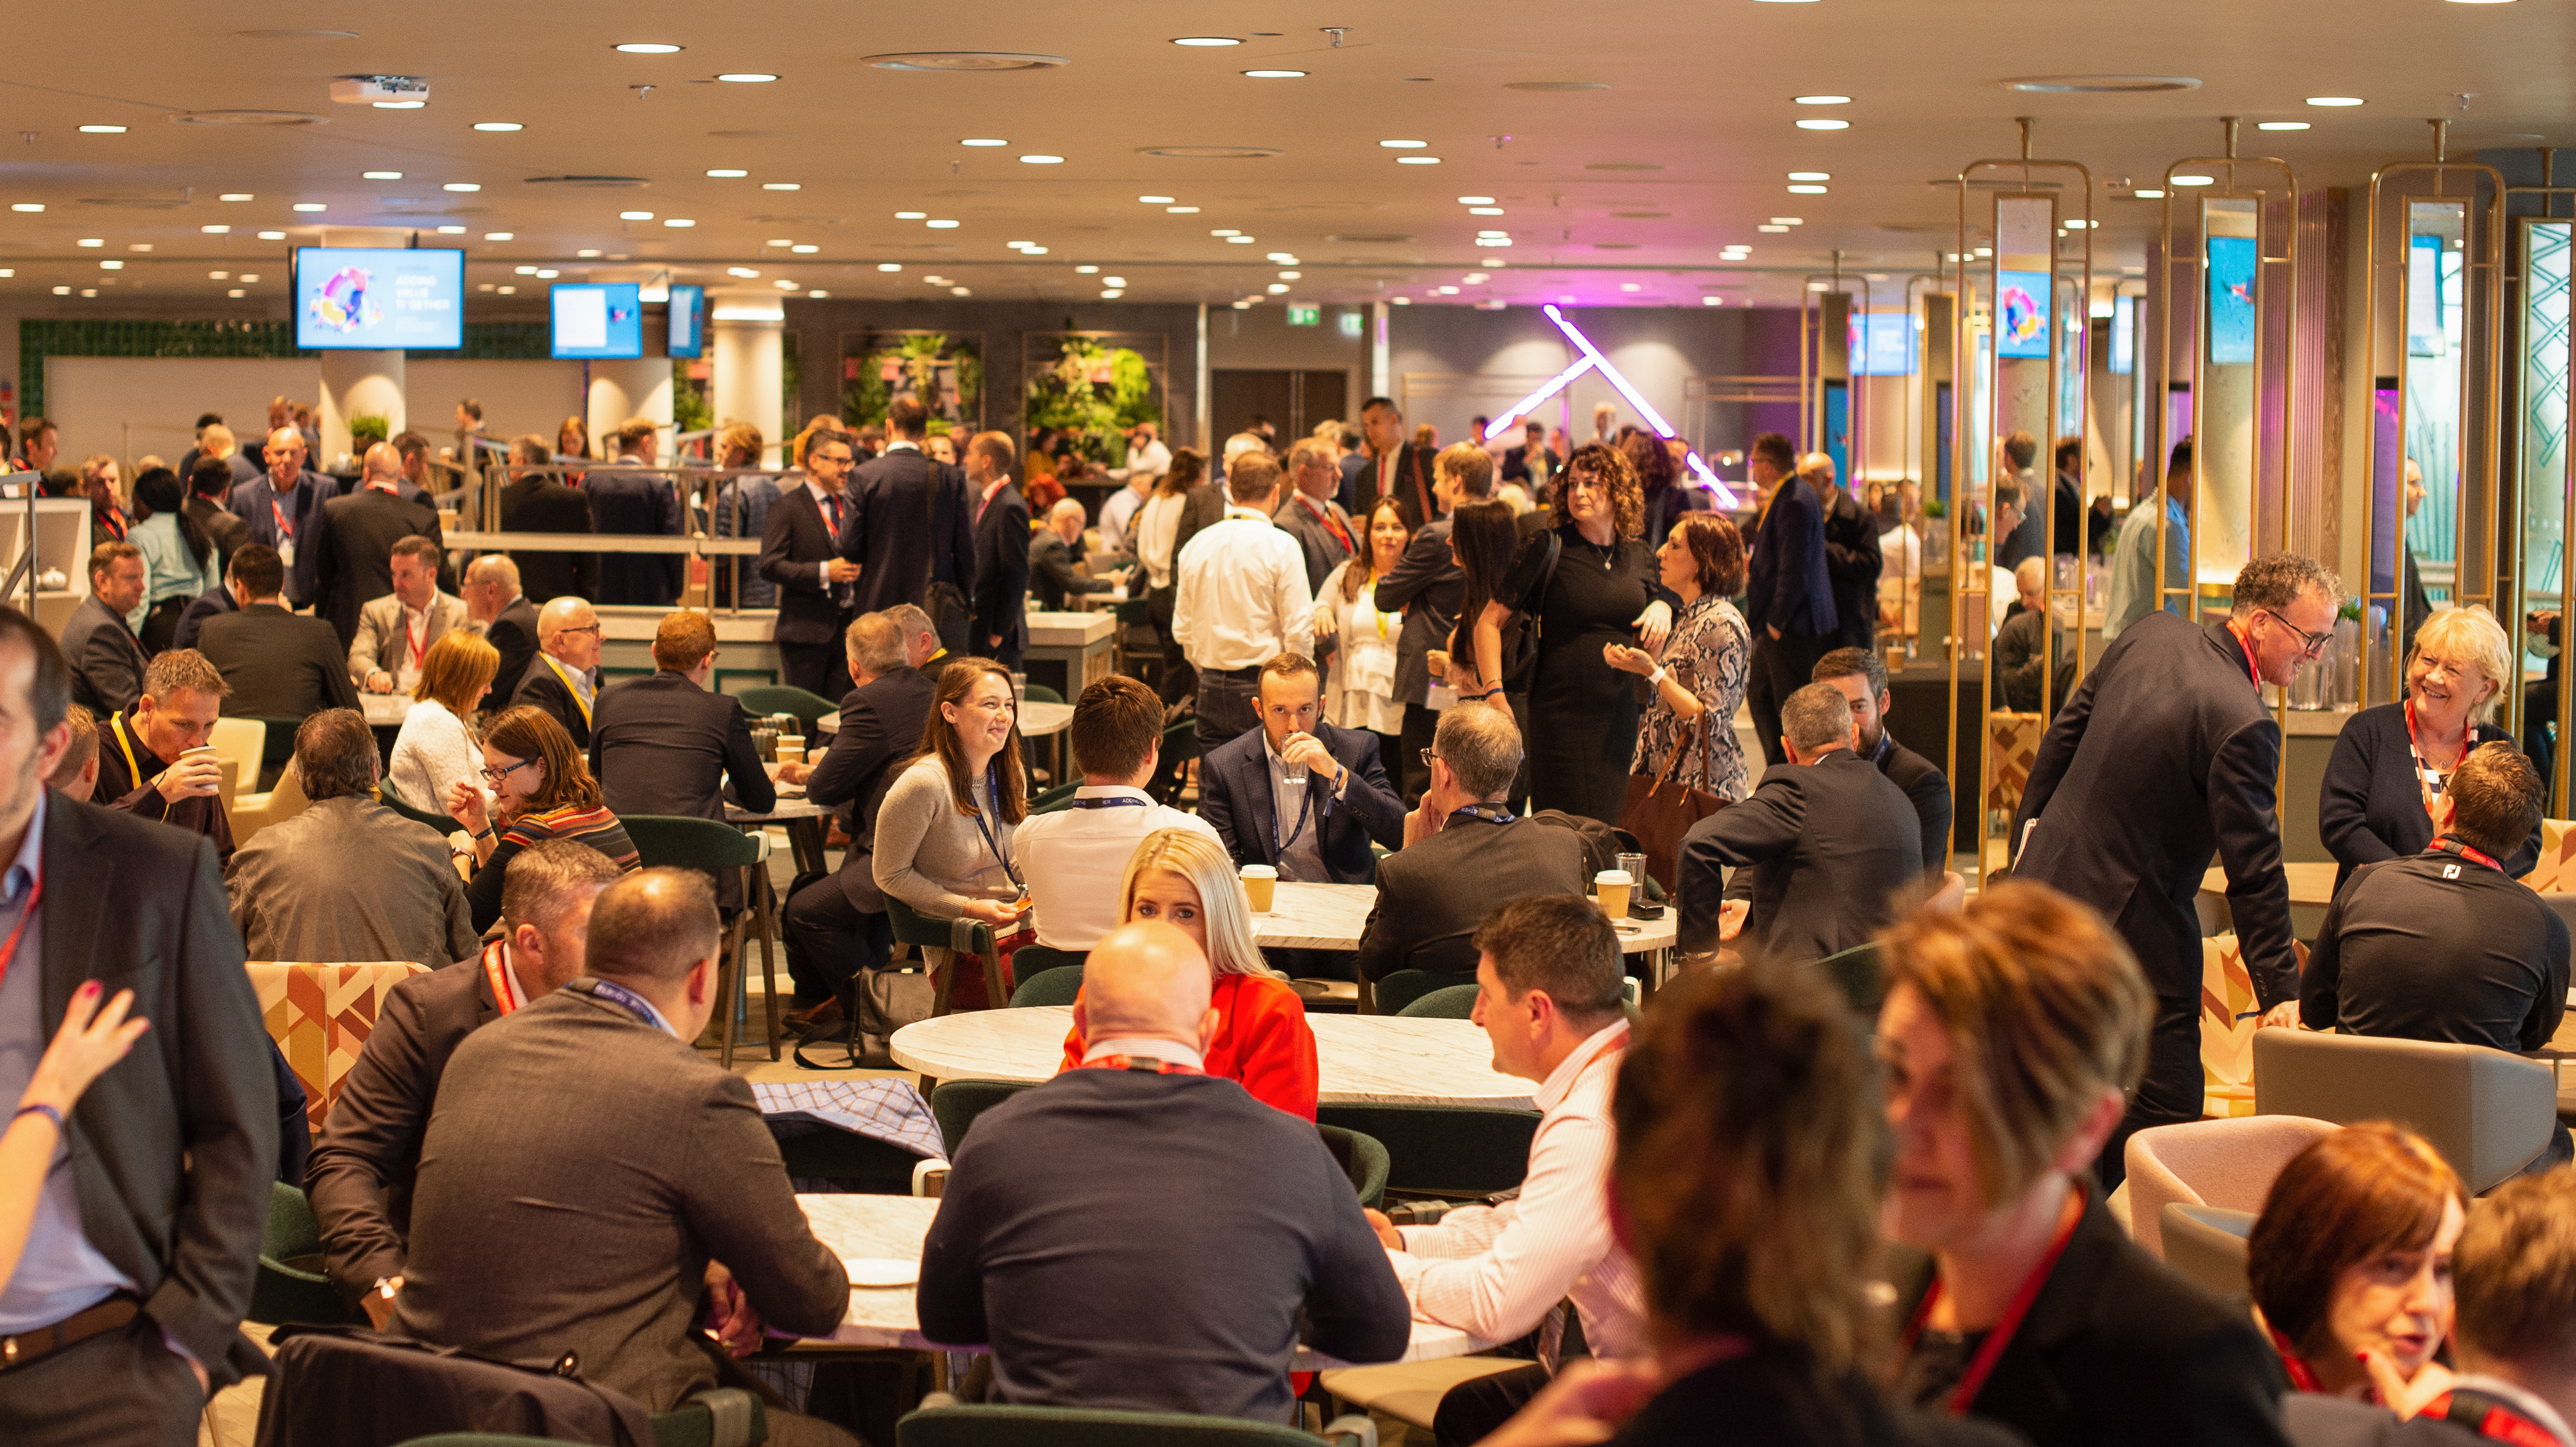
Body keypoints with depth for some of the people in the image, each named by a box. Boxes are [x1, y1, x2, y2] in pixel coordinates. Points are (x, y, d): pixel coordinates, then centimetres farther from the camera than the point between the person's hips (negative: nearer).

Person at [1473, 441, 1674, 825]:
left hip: (1619, 712, 5)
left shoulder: (1639, 555, 10)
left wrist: (1662, 609, -2)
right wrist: (1495, 693, -14)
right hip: (1562, 715, -5)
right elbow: (1489, 622, -4)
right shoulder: (1549, 548, -4)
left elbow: (1649, 652, 18)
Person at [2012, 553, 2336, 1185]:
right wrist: (2280, 991, -14)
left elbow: (2062, 737, 14)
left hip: (2046, 881, 9)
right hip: (2134, 924, -9)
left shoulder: (2148, 635, 2)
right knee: (2165, 1128, -2)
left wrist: (2026, 840, 26)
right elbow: (2255, 871, -20)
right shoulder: (2243, 725, -22)